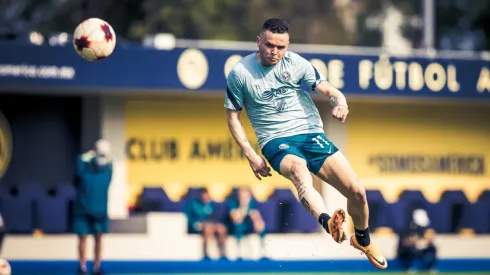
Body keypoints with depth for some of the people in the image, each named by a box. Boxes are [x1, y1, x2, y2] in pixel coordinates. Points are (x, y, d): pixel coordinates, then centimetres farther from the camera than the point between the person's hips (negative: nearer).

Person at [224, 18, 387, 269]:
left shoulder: (296, 63, 2)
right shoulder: (240, 73, -2)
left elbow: (329, 90, 1)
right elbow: (232, 116, 4)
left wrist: (340, 103, -25)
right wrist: (250, 155, -6)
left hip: (312, 134, 3)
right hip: (276, 142, -3)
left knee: (357, 191, -9)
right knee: (299, 170, -39)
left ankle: (363, 240, 23)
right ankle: (327, 222, -69)